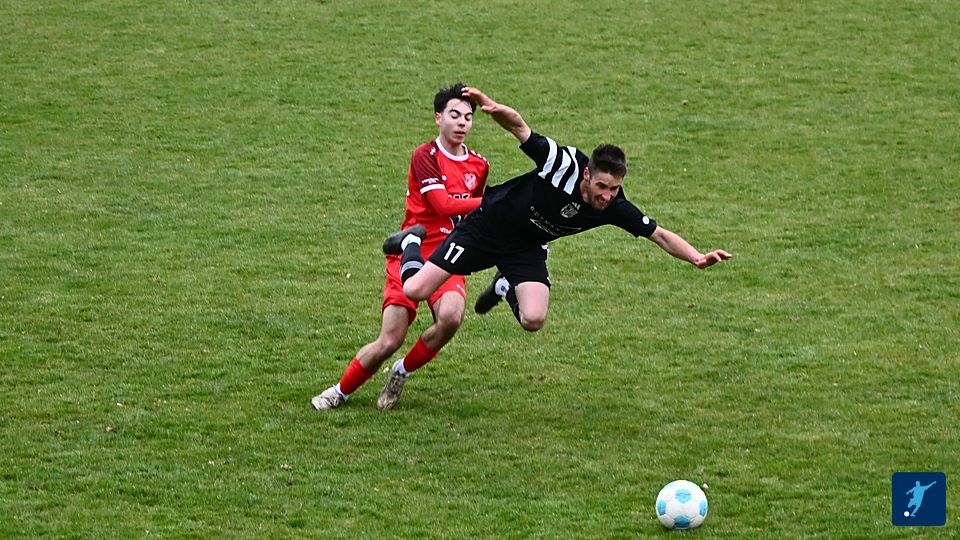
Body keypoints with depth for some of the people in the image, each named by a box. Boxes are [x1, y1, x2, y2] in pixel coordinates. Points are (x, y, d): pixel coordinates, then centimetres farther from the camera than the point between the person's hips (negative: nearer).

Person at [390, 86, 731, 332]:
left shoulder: (615, 208, -19)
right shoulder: (564, 164, -31)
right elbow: (518, 125, -27)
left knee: (533, 320, -20)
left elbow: (660, 235, -11)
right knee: (416, 290, -10)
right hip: (490, 224, -4)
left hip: (526, 249, 4)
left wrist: (698, 257, -27)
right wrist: (492, 107, -47)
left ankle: (505, 287, 17)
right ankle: (411, 243, 27)